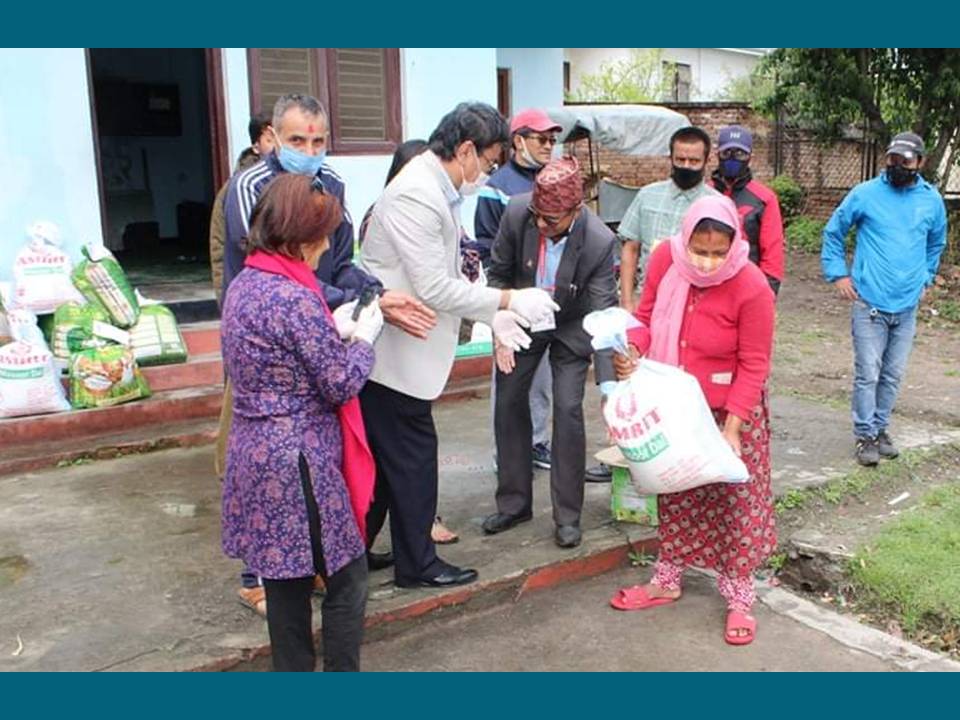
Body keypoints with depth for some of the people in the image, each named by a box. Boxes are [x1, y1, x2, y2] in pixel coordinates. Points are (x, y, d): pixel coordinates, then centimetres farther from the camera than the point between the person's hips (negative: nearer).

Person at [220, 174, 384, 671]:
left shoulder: (243, 285, 7)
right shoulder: (294, 298, -21)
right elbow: (342, 384, -16)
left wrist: (338, 326, 6)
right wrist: (364, 335, -1)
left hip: (257, 454, 9)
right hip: (299, 461, -9)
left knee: (286, 577, 19)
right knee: (347, 577, 7)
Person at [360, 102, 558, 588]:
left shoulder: (433, 189, 11)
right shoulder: (416, 195, -22)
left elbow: (446, 276, 15)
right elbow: (434, 289, -23)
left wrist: (493, 315, 5)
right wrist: (507, 299, -15)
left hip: (397, 349, 10)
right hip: (395, 351, -10)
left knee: (383, 456, 18)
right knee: (412, 455, 3)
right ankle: (417, 564, 19)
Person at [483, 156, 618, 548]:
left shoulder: (599, 241, -31)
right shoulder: (517, 212, -25)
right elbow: (498, 273, -9)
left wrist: (608, 383, -31)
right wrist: (499, 333, -14)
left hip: (570, 327, -3)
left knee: (568, 411, -9)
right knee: (509, 402, 6)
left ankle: (567, 515, 6)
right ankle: (514, 503, 22)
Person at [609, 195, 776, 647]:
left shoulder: (751, 288, -26)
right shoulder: (665, 259, -14)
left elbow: (753, 366, -18)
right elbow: (647, 316, -1)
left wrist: (731, 428, -21)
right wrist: (632, 349, -22)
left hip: (730, 407, -4)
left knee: (735, 500, 6)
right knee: (674, 492, 18)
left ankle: (739, 598, 22)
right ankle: (666, 580, 35)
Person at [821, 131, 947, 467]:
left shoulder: (932, 200, 7)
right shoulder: (865, 194, -4)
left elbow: (936, 243, 24)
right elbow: (833, 232, 5)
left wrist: (925, 278, 16)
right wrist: (838, 273, -1)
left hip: (907, 305, 4)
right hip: (869, 303, -3)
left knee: (893, 375, 11)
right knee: (868, 374, -4)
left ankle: (880, 427, 25)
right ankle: (865, 435, 8)